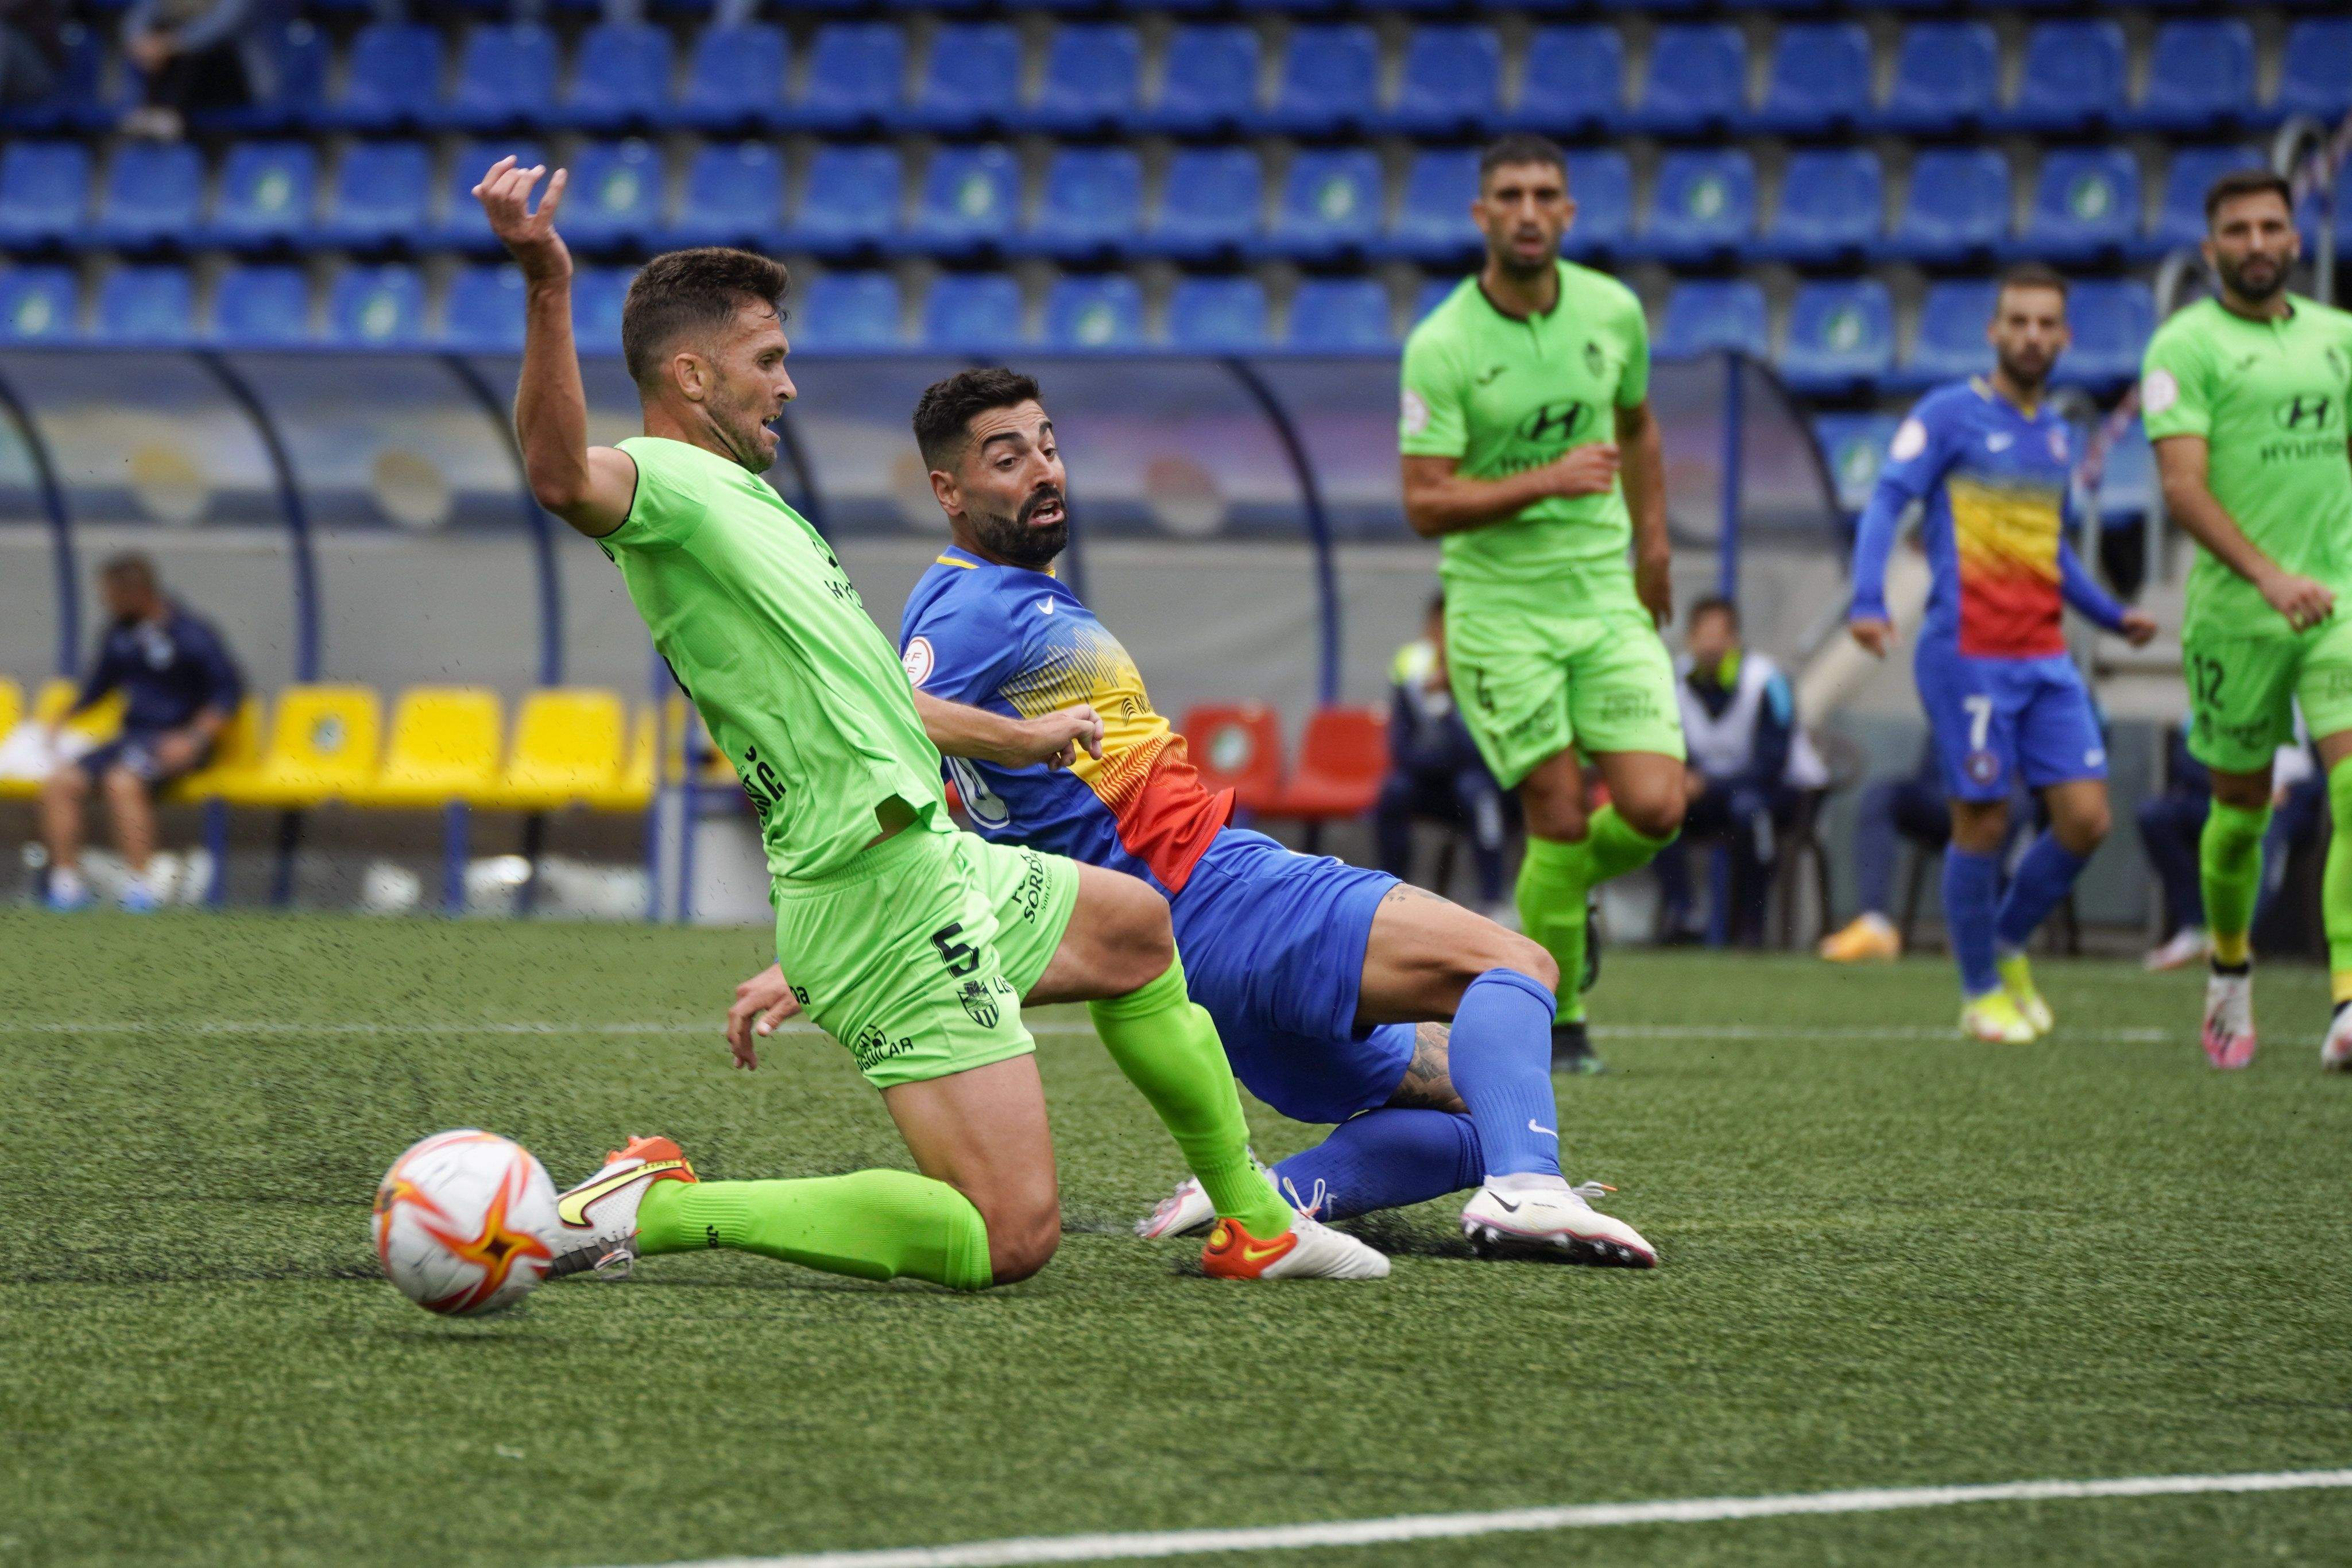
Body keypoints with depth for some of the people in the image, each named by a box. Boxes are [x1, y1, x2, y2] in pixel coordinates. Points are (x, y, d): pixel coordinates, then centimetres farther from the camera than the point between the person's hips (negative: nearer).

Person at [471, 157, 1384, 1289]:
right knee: (1009, 1240, -14)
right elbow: (563, 477, -39)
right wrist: (546, 290, -54)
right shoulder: (660, 482, -13)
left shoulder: (738, 491, 18)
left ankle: (1252, 1224, 43)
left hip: (926, 855, 11)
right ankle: (657, 1207, -12)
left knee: (1134, 926, 34)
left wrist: (1016, 736, 44)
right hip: (886, 893, -11)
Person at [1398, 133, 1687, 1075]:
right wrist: (1547, 480, -26)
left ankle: (1561, 890, 25)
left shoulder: (1614, 312, 1)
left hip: (1606, 598, 4)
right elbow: (1425, 505, -16)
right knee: (1559, 816, -8)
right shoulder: (1441, 347, -13)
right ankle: (1557, 1016, 12)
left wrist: (1652, 543, 22)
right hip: (1496, 602, -4)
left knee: (1654, 808, -9)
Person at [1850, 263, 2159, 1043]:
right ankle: (1981, 993, 14)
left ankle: (2009, 945, 21)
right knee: (1983, 826, -3)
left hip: (2045, 658, 6)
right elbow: (1887, 502, -13)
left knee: (2086, 819, -2)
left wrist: (2113, 617, 24)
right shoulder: (1950, 415, -3)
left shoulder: (2058, 437, 17)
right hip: (1967, 655, -6)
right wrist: (1868, 600, -27)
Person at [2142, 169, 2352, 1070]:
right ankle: (2230, 967, 38)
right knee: (2241, 809, 10)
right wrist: (2268, 575, -24)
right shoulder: (2185, 344, -4)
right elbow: (2183, 486, -14)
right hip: (2235, 611, -3)